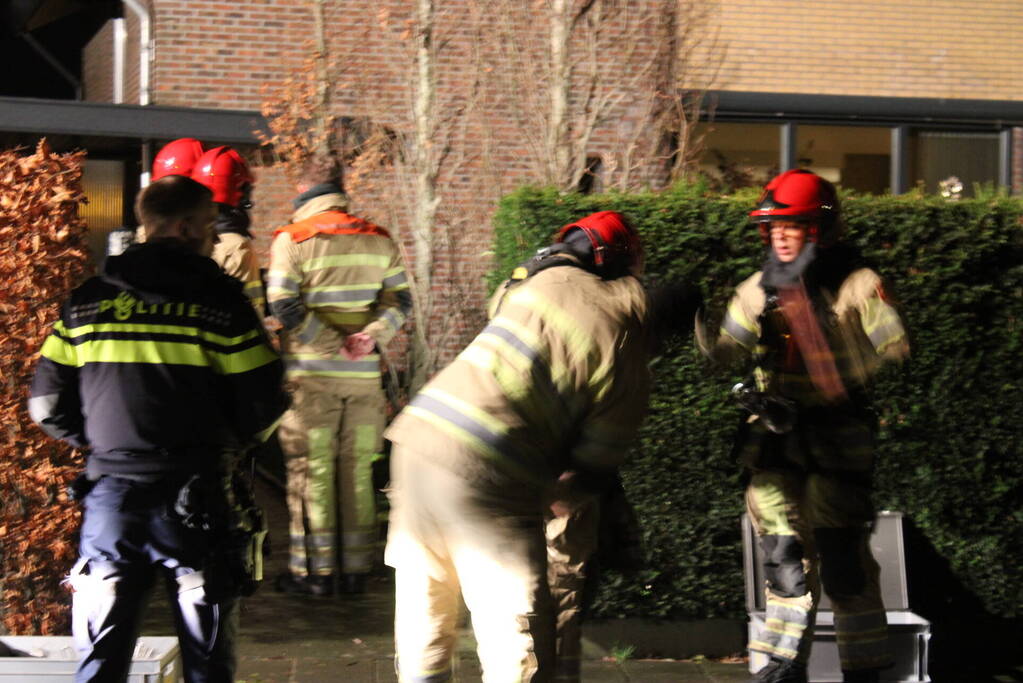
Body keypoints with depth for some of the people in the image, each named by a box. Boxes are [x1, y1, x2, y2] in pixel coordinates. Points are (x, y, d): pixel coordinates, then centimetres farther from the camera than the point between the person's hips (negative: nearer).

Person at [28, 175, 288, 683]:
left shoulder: (88, 300, 5)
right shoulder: (218, 299, -4)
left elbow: (47, 403, 5)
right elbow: (262, 402, -5)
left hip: (111, 490, 3)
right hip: (194, 497, -3)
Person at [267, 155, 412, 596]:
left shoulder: (293, 240, -7)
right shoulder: (379, 241, 8)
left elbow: (285, 306, -15)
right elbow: (399, 301, 5)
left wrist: (332, 344, -13)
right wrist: (372, 335, -8)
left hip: (312, 374, -4)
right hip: (364, 375, 4)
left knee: (311, 471, 3)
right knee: (357, 469, 11)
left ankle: (314, 570, 5)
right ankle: (356, 568, 15)